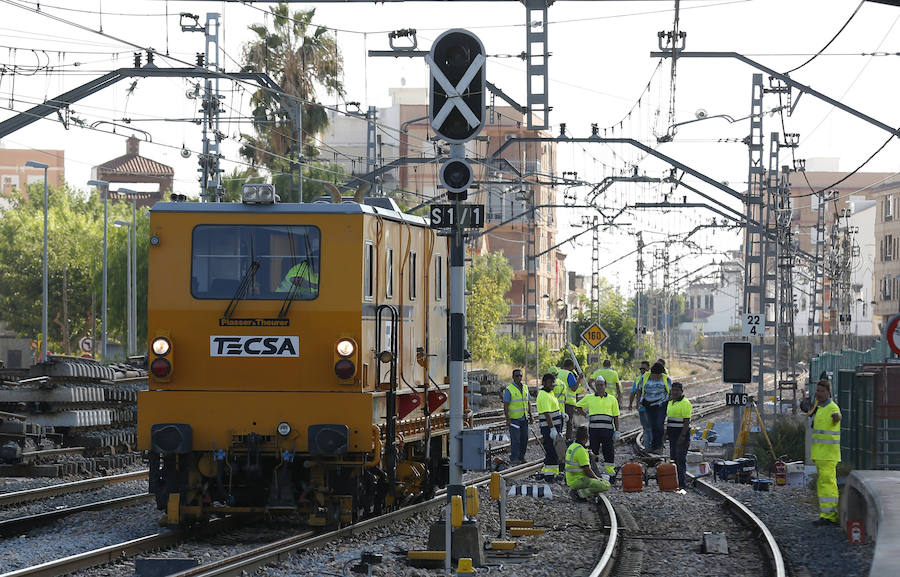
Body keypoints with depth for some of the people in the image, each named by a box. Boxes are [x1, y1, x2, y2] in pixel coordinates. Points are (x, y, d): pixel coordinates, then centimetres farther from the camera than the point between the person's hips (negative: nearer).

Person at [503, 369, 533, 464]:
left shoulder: (525, 388, 12)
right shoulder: (509, 390, -8)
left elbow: (528, 403, 20)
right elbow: (505, 406, -10)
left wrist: (531, 415, 14)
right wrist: (507, 419, -17)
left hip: (524, 419, 6)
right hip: (514, 419, -6)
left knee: (524, 438, 7)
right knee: (515, 439, -9)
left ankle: (521, 457, 18)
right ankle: (514, 459, -5)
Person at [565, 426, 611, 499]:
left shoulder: (571, 447, 13)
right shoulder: (581, 450, -18)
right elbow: (587, 470, -18)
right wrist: (597, 478, -1)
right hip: (578, 481, -10)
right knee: (606, 485, -16)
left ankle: (576, 491, 10)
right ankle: (584, 493, -14)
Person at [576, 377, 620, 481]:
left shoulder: (612, 399, 9)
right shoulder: (589, 398, 9)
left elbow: (616, 417, 9)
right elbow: (577, 406, 21)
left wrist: (617, 431, 3)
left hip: (607, 429, 0)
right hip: (593, 429, 0)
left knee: (609, 452, 0)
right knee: (593, 452, 1)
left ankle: (609, 473, 8)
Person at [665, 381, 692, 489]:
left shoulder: (685, 403, -11)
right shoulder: (670, 402, 16)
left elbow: (687, 421, -16)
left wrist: (683, 435, -22)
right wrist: (666, 432, 18)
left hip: (682, 433, -9)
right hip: (672, 434, 9)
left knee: (681, 459, -10)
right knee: (673, 457, 9)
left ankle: (681, 483, -12)